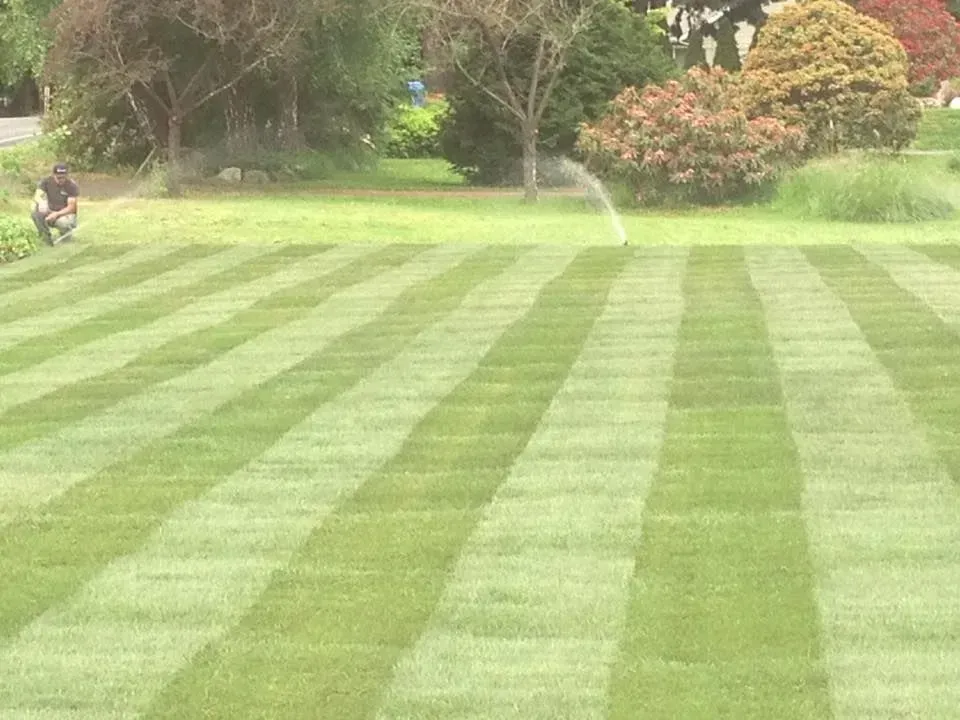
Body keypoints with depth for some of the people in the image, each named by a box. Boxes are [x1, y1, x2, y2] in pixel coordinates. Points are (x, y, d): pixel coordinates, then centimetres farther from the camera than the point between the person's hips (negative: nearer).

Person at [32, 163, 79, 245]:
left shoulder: (72, 186, -15)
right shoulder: (46, 182, -7)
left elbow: (71, 208, -19)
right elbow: (37, 196, -18)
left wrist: (56, 214, -34)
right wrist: (41, 203, -42)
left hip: (65, 214, -3)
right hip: (50, 212, 3)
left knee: (63, 222, -39)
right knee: (36, 207, -27)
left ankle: (66, 232, 1)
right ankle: (46, 236, -11)